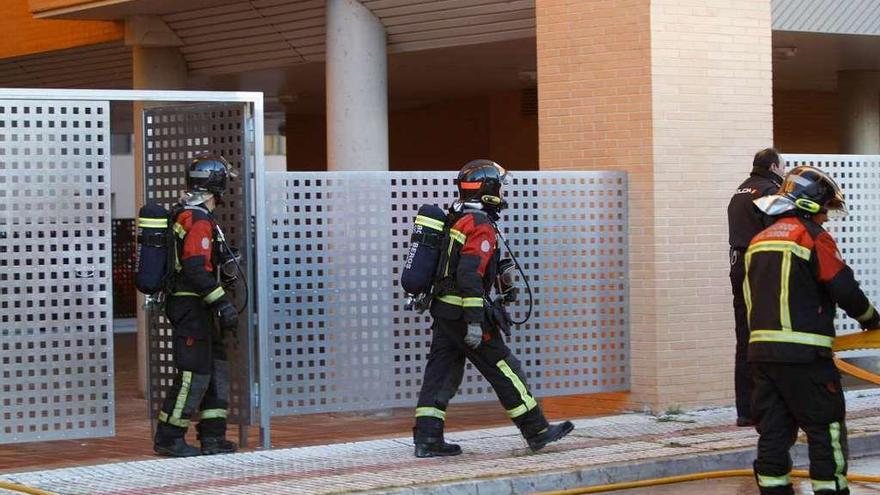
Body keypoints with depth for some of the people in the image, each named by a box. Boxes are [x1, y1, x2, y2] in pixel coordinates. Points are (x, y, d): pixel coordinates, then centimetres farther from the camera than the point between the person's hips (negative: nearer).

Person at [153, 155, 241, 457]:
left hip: (195, 309, 10)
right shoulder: (199, 221, -18)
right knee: (194, 375, -6)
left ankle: (212, 437, 15)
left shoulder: (183, 215, 14)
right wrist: (223, 304, -25)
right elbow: (196, 270, -25)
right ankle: (168, 439, 0)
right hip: (190, 307, -10)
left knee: (216, 368, 12)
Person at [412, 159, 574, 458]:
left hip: (442, 309, 9)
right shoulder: (481, 226, -15)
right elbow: (470, 275, -24)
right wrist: (474, 322, -25)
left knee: (441, 373, 6)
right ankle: (537, 432, 8)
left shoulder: (455, 221, 15)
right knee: (504, 370, 0)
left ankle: (426, 439, 1)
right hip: (463, 313, -9)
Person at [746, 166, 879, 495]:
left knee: (773, 431, 9)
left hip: (761, 349, 7)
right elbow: (845, 289, -7)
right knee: (825, 430, -1)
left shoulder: (759, 241, 17)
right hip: (803, 353, -7)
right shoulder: (813, 236, -5)